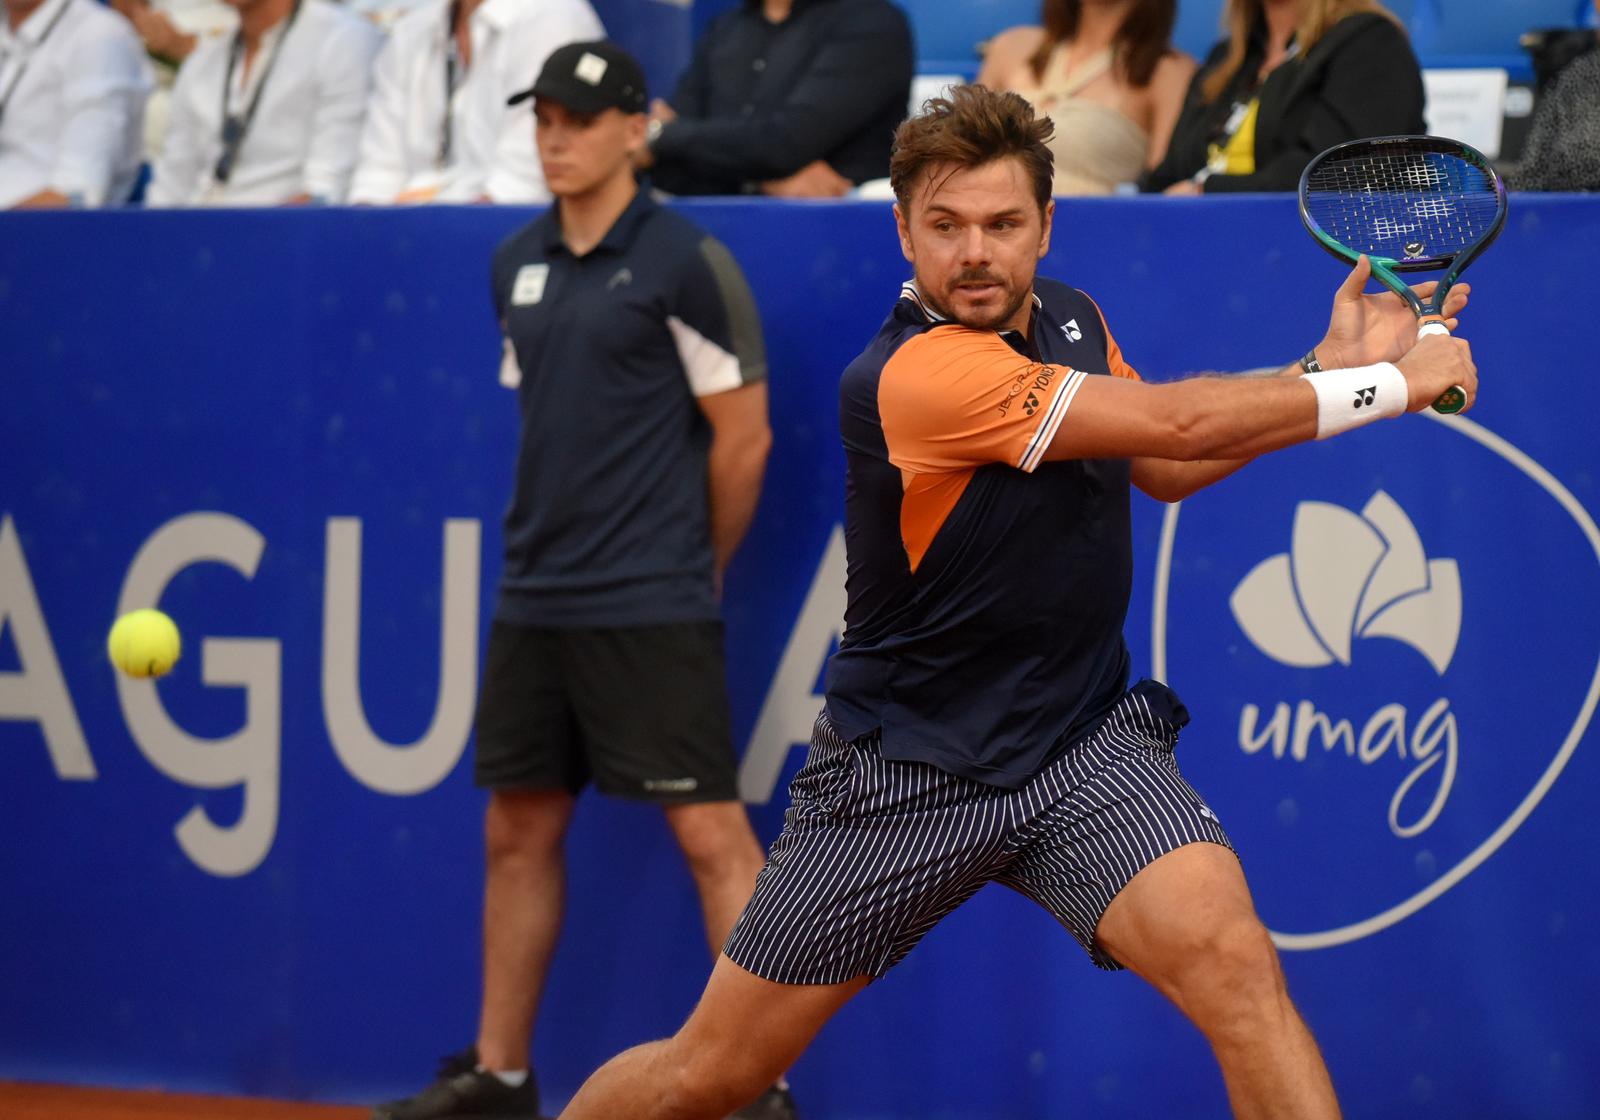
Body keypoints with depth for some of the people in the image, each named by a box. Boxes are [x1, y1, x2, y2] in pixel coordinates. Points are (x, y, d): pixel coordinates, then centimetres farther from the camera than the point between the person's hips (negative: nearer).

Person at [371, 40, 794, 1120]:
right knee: (520, 831, 12)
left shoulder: (686, 263, -9)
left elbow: (743, 434, -6)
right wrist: (554, 551, 14)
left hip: (652, 613, -7)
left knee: (711, 832, -8)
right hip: (534, 604, 7)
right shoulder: (518, 266, 12)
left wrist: (693, 573, 2)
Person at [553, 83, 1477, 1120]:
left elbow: (1166, 468, 20)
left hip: (1085, 743, 5)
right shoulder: (913, 375, -23)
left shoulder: (1070, 318, 2)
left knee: (1233, 963, -23)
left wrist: (1333, 365, 7)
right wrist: (1392, 383, -16)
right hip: (902, 773, -5)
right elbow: (1180, 423, -26)